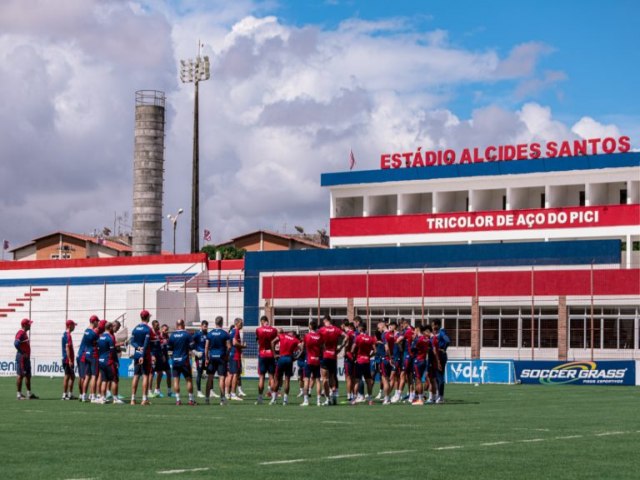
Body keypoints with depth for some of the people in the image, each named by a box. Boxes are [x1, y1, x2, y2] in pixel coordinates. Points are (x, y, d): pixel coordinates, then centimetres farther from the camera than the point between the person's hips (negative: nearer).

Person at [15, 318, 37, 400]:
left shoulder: (25, 333, 17)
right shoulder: (21, 333, -14)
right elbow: (16, 344, -27)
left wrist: (27, 354, 14)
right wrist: (22, 353, -22)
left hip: (26, 358, 10)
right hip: (21, 358, -10)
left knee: (28, 375, 13)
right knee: (20, 375, -6)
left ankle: (29, 394, 18)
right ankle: (19, 394, -3)